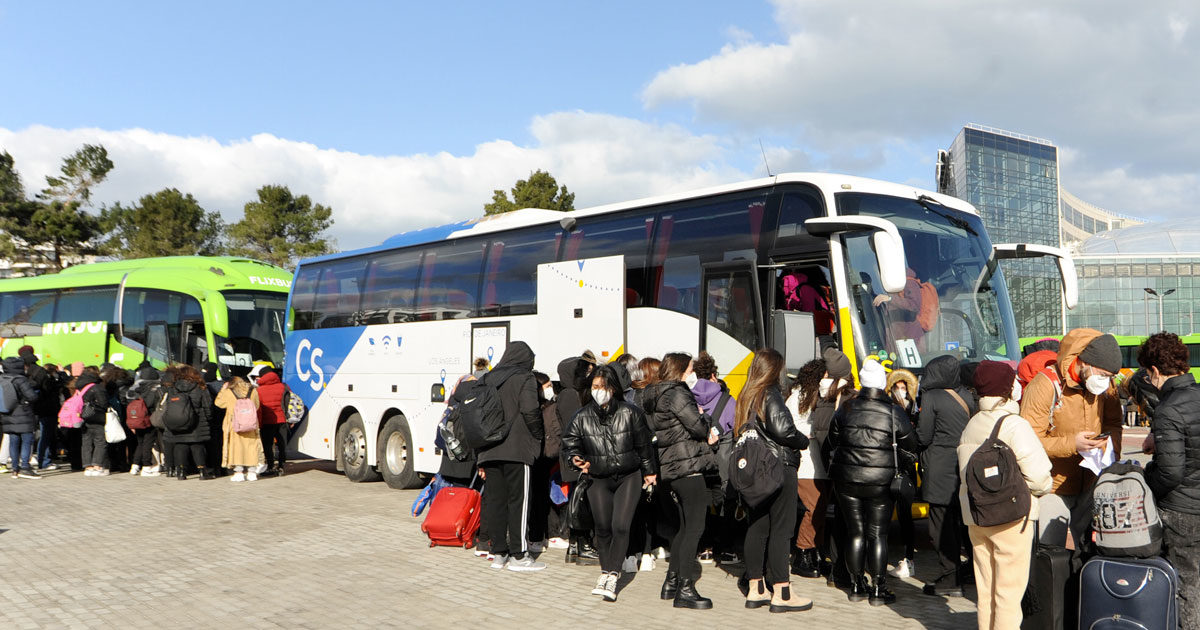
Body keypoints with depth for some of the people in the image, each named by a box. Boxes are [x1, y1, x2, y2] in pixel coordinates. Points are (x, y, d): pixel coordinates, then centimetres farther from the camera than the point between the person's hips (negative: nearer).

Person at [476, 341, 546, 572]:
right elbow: (530, 410, -14)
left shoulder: (488, 379, 14)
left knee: (496, 501, 10)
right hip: (516, 449, -6)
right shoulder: (524, 378, -3)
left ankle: (498, 553, 15)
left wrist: (483, 442, 13)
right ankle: (518, 555, 1)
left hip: (489, 451, 6)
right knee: (519, 500, 0)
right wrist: (539, 435, 1)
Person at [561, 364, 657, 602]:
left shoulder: (630, 413, -7)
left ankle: (612, 575, -5)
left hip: (629, 476, -1)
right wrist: (577, 459, -13)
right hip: (598, 478, 2)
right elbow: (569, 444, 8)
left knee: (620, 526, -13)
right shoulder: (582, 417, -4)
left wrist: (649, 472, 14)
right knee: (602, 527, 0)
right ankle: (605, 570, 21)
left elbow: (644, 445, 6)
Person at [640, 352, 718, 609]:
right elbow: (697, 425, -17)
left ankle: (671, 582, 21)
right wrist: (706, 421, 5)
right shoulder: (676, 394, -13)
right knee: (695, 527, -6)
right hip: (688, 465, -10)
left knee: (685, 526, 17)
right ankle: (685, 589, -6)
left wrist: (705, 433, 4)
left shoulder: (653, 397, 17)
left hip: (669, 468, 10)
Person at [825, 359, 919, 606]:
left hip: (847, 481, 2)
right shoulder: (894, 413, -8)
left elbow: (831, 444, 11)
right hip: (881, 483, -2)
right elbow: (913, 445, 1)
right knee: (878, 534, 5)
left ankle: (856, 586, 18)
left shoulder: (845, 409, 1)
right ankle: (878, 590, 8)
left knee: (855, 533, 10)